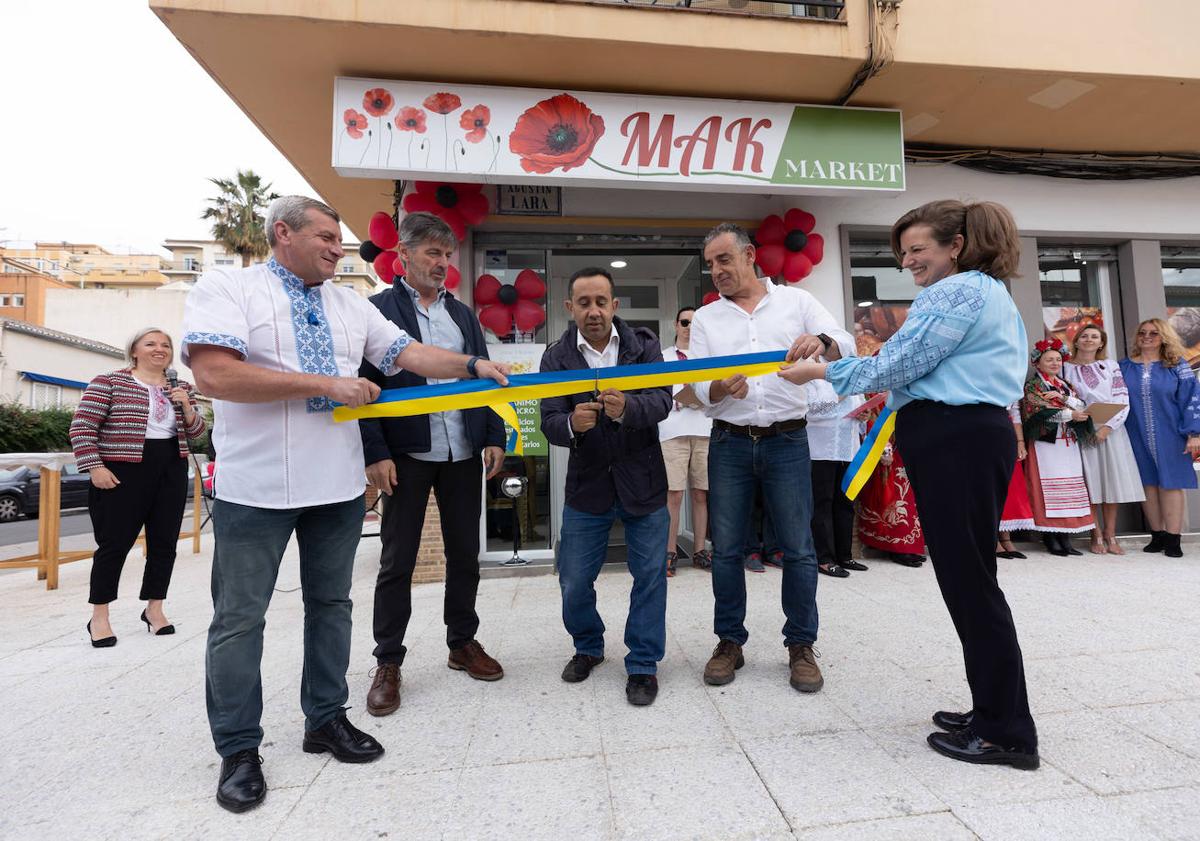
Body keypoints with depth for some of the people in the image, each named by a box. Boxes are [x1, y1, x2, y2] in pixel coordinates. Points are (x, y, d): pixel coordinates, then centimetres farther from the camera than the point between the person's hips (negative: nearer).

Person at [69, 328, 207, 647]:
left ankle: (154, 609, 21)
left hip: (172, 471, 5)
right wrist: (95, 467, -13)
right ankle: (99, 617, 14)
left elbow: (195, 432, 14)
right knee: (114, 543, 0)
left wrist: (187, 407, -5)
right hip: (124, 473, -5)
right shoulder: (109, 382, -1)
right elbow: (82, 426, -5)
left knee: (164, 543, 8)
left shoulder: (180, 388, 14)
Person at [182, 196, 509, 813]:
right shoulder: (226, 287, -4)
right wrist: (325, 383, -18)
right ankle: (238, 749, 24)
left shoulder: (351, 304, 11)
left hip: (339, 483, 5)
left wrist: (474, 364, -9)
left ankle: (325, 718, 31)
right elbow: (214, 374, -18)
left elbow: (409, 354, 6)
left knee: (331, 604, 14)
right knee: (239, 617, 7)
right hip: (255, 485, -4)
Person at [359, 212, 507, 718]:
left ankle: (463, 642, 29)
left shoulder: (463, 313, 15)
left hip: (463, 453, 5)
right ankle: (388, 662, 20)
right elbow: (365, 383, -6)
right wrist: (375, 453, -13)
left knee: (464, 552, 12)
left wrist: (494, 437, 3)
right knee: (397, 561, 5)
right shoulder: (378, 309, 0)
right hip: (406, 454, -4)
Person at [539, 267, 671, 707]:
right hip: (587, 482, 1)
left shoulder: (644, 345, -5)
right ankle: (588, 646, 37)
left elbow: (662, 399, -18)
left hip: (643, 480, 0)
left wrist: (626, 408, -39)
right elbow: (549, 421, -12)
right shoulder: (556, 356, -4)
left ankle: (643, 663, 26)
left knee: (649, 575, 7)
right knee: (573, 580, 9)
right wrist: (572, 424, -35)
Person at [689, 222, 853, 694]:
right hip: (729, 444, 2)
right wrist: (722, 388, -23)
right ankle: (729, 642, 22)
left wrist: (822, 342, -27)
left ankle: (801, 646, 21)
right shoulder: (705, 318, 9)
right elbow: (701, 388, 0)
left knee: (797, 549, 4)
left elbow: (847, 349, -4)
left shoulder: (796, 301, 6)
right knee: (726, 549, 6)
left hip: (787, 442, -1)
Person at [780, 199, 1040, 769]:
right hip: (970, 437, 11)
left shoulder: (957, 292, -9)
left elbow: (898, 365, -13)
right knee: (970, 578, 14)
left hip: (955, 443, -11)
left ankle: (1007, 734, 10)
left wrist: (820, 371, -4)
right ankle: (994, 712, 26)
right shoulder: (989, 293, 25)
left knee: (968, 580, -3)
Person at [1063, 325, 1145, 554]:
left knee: (1112, 482, 2)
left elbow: (1123, 400, 1)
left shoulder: (1111, 365, 7)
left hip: (1111, 430, 1)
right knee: (1090, 483, -2)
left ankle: (1110, 535, 11)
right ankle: (1097, 535, 5)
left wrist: (1107, 427, -10)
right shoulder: (1065, 368, 5)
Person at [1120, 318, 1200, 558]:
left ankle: (1173, 540, 6)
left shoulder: (1177, 365, 3)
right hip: (1137, 437, 2)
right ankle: (1158, 536, 13)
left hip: (1169, 435, -2)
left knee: (1170, 483, 0)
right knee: (1147, 484, 5)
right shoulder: (1124, 366, 8)